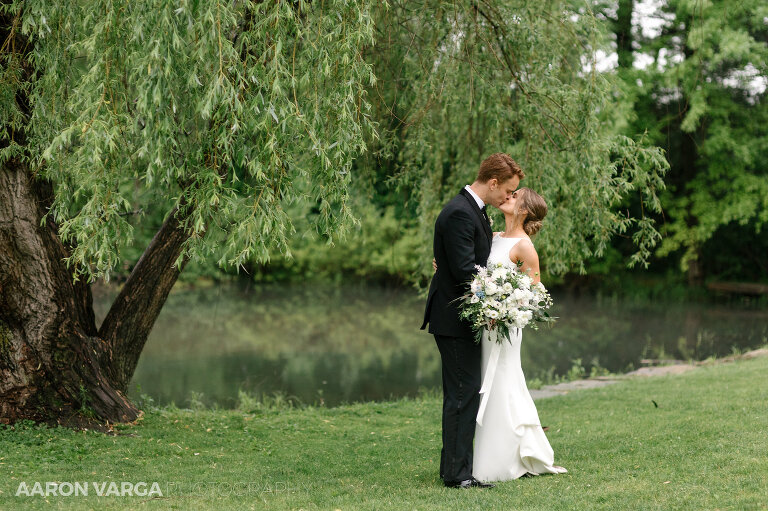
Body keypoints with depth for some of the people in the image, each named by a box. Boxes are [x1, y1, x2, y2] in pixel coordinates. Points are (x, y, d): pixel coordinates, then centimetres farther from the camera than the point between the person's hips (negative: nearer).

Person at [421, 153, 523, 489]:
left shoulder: (473, 210, 14)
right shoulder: (460, 214, -19)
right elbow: (465, 272, -23)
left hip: (464, 319, 11)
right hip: (455, 320, -11)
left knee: (462, 394, 14)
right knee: (463, 394, -7)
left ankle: (454, 468, 21)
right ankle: (457, 473, -2)